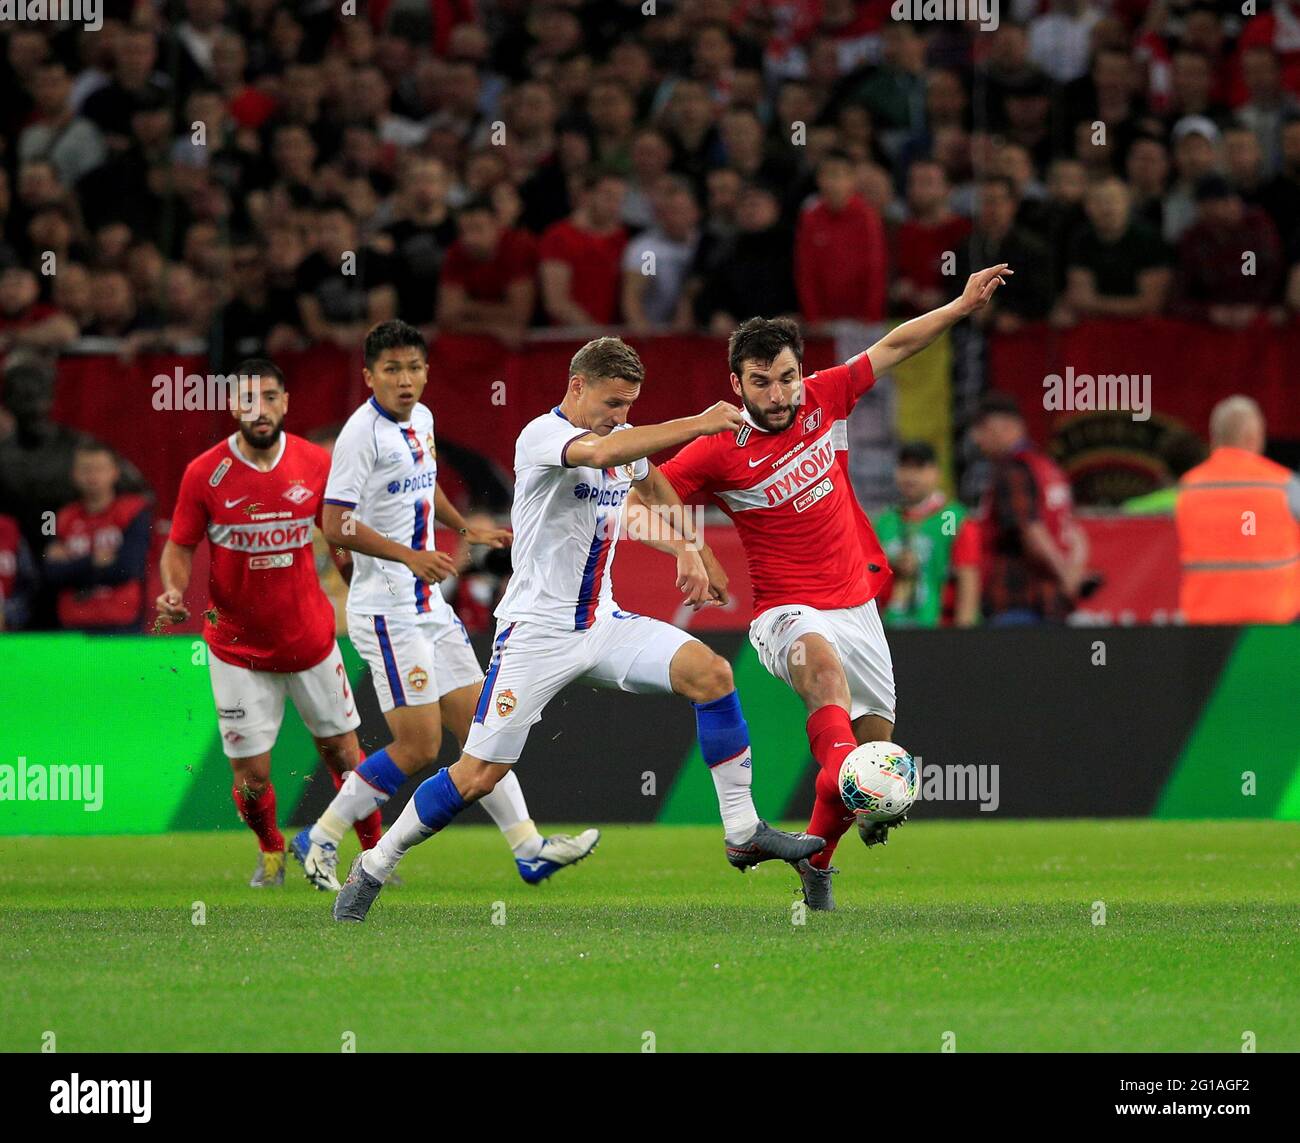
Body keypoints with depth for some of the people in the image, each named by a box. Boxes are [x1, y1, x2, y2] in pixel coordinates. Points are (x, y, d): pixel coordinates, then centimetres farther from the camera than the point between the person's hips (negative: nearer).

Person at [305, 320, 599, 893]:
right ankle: (319, 840, 1)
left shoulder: (421, 420, 11)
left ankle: (529, 848, 12)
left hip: (428, 604, 9)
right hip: (387, 610, -9)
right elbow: (335, 524, -22)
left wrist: (466, 529, 35)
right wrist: (410, 556, -28)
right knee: (418, 746, -10)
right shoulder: (363, 432, -16)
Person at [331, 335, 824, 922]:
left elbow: (653, 482, 32)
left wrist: (687, 550, 21)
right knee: (478, 775, -8)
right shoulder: (542, 437, -17)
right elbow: (598, 452, -39)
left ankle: (743, 832, -9)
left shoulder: (626, 439, 7)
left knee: (710, 672, -14)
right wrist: (698, 425, -41)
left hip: (602, 623, 6)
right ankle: (372, 869, 10)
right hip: (536, 628, -6)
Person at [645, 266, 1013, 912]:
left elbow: (895, 346, 12)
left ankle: (816, 858, 29)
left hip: (856, 604, 6)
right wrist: (693, 555, -15)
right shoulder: (720, 452, -11)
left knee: (876, 739, 6)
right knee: (820, 656, -40)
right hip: (785, 611, -6)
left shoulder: (823, 399, 1)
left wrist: (962, 306, 10)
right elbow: (642, 499, -4)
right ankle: (839, 767, -68)